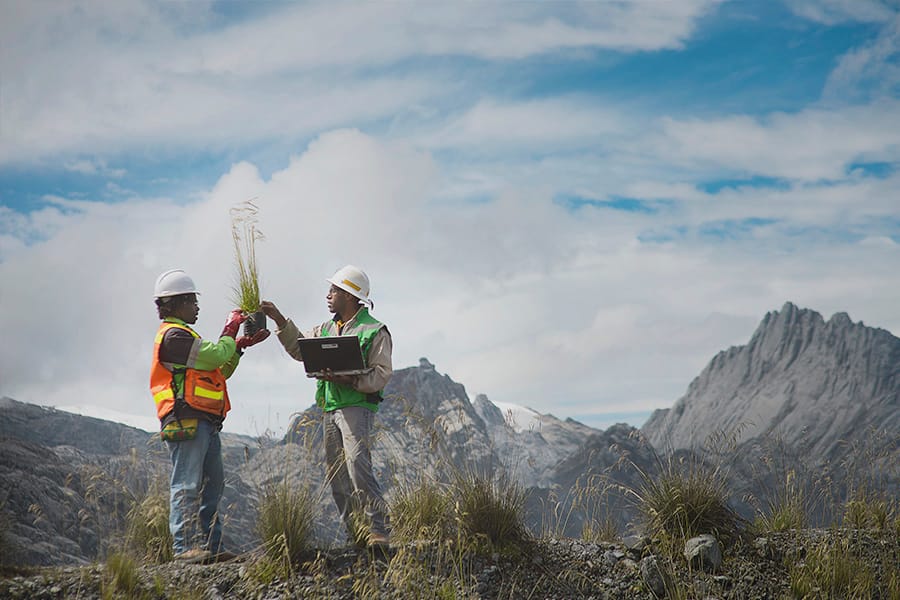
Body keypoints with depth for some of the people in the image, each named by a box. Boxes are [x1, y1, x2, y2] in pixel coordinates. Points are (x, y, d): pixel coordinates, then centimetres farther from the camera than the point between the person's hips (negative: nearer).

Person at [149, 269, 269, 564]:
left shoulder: (183, 335, 26)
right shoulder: (174, 335, -9)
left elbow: (219, 371, 25)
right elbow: (214, 356, -17)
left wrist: (240, 345, 14)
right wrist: (230, 329, -2)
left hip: (204, 423, 11)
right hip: (186, 421, -11)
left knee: (212, 485, 11)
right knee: (186, 485, -11)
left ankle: (210, 546, 14)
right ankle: (184, 547, -11)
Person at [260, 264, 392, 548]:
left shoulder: (375, 331, -3)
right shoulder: (326, 330, 19)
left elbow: (382, 374, -9)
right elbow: (299, 348, 26)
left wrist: (351, 380, -22)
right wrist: (279, 319, 16)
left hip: (357, 407, -8)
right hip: (329, 410, 8)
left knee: (358, 466, -21)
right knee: (335, 475, 6)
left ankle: (378, 531, -20)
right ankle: (355, 534, 11)